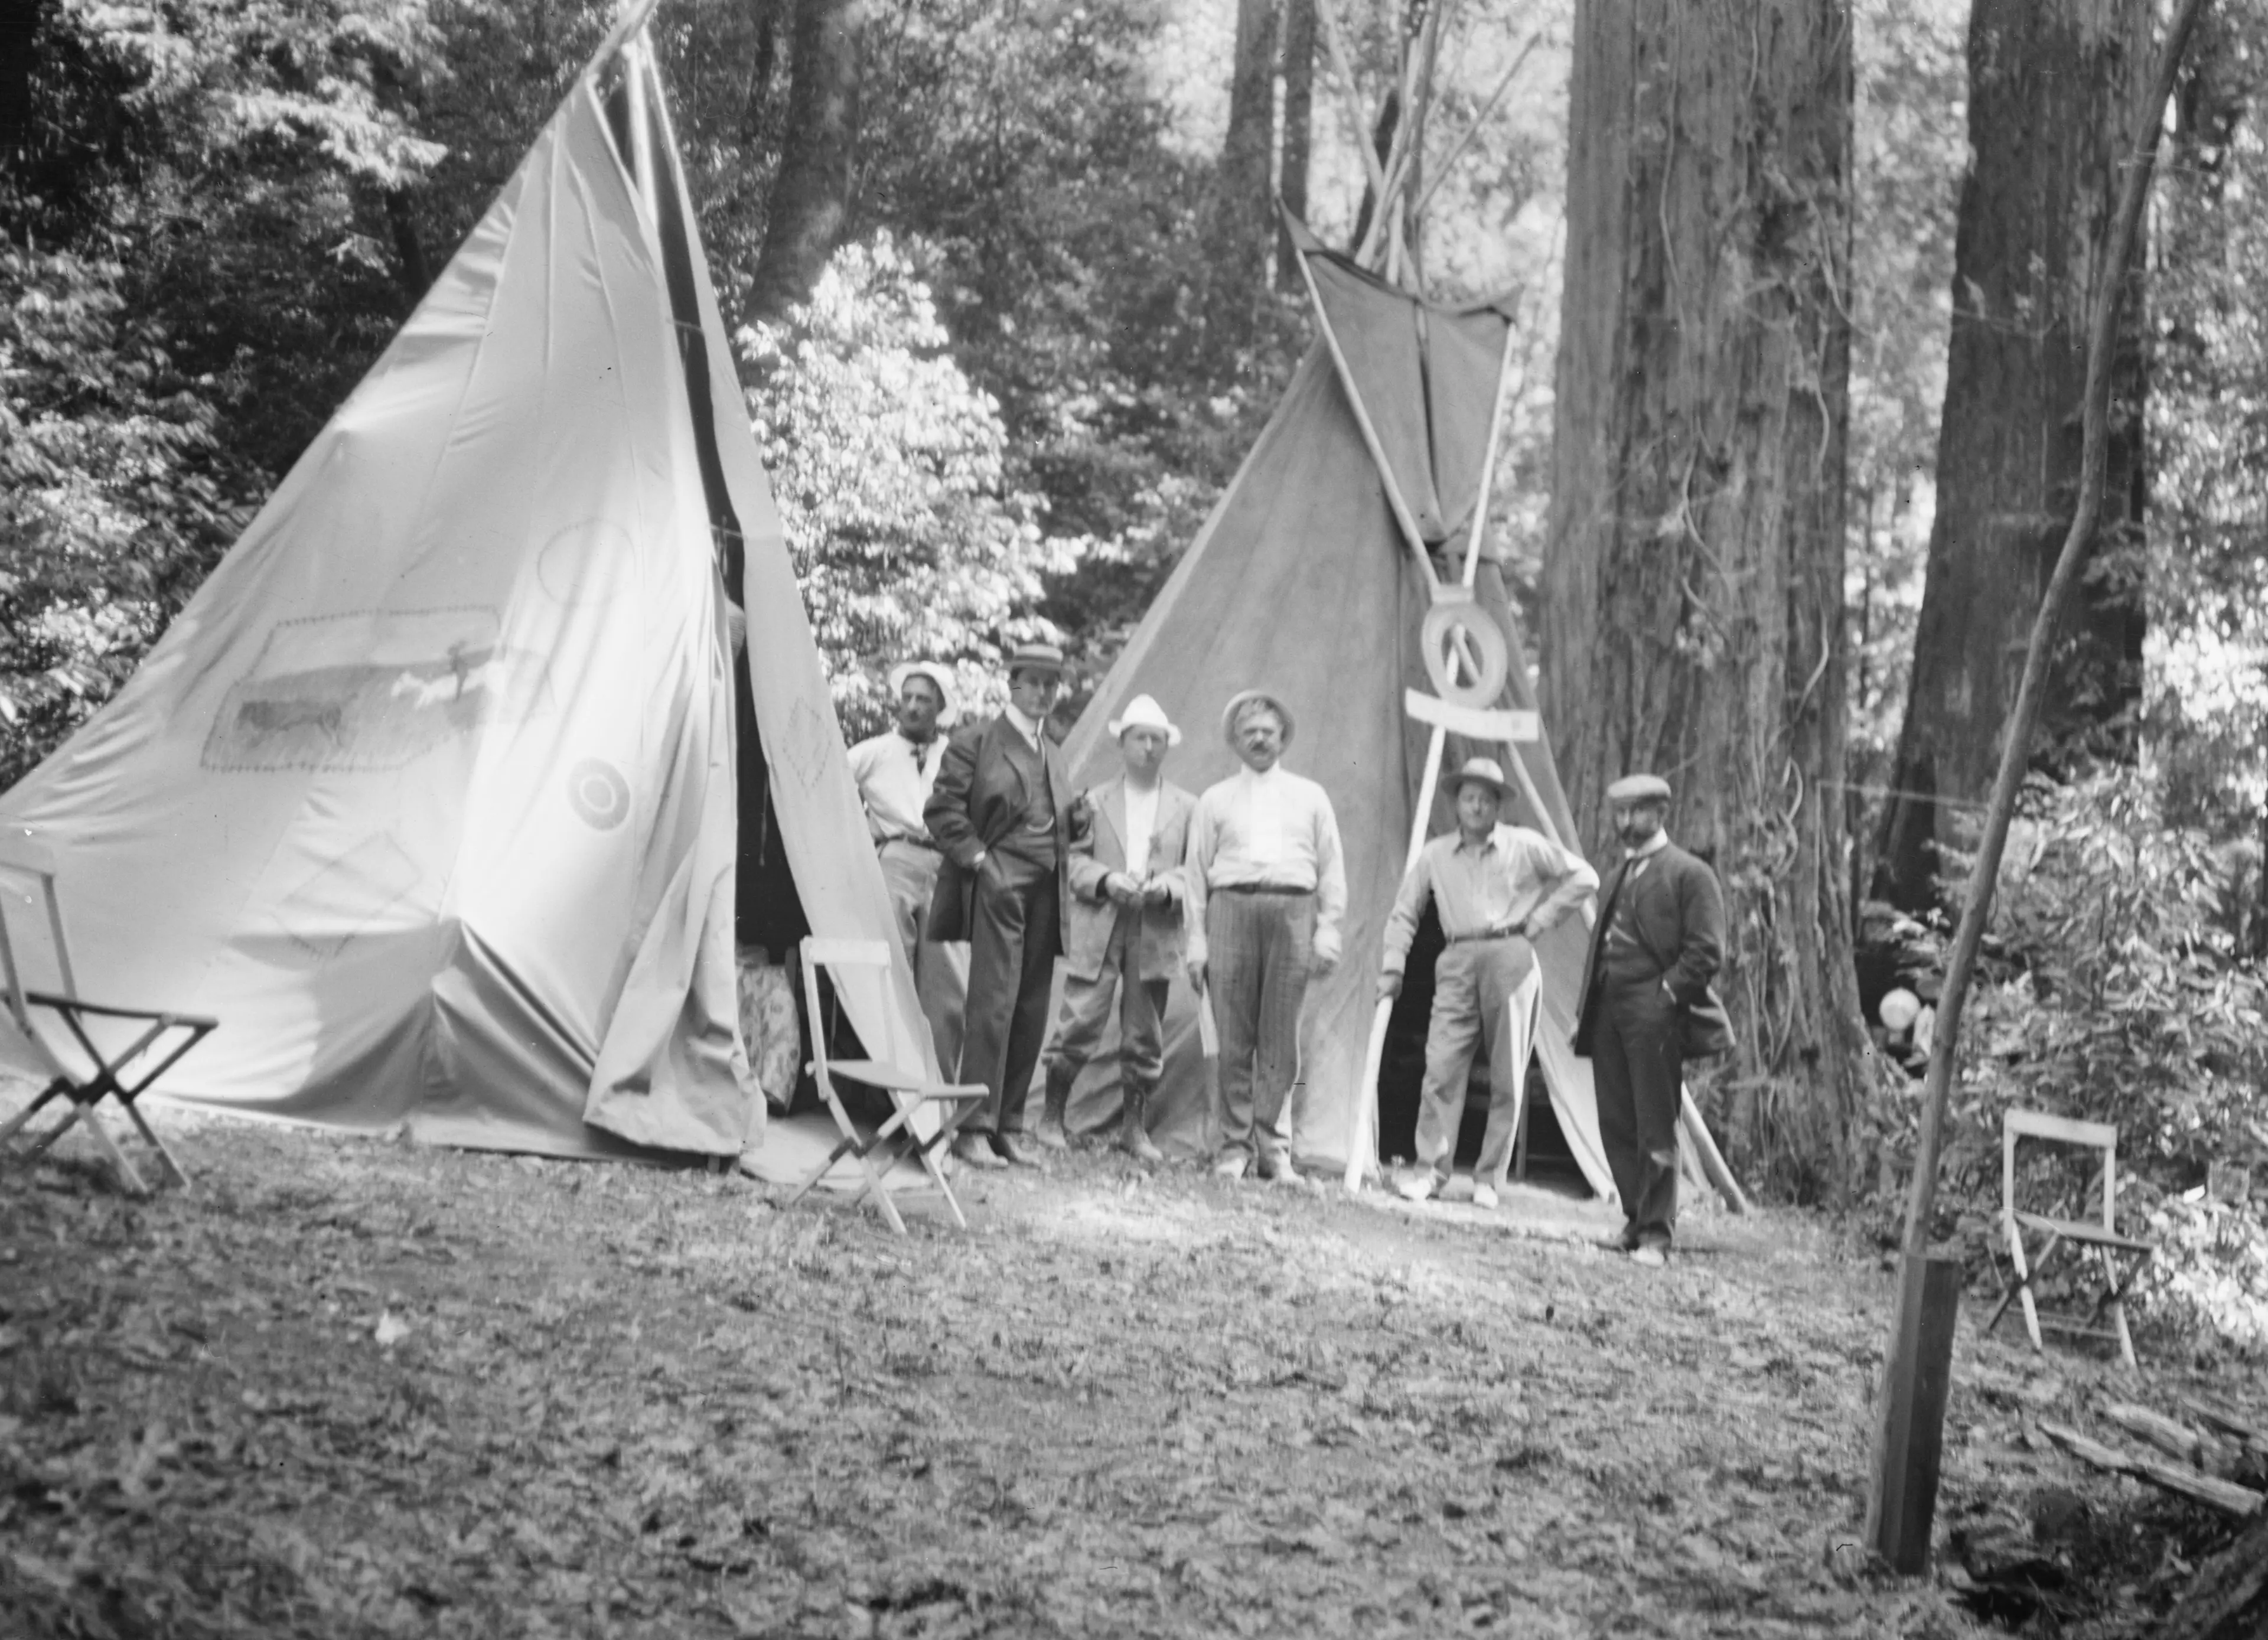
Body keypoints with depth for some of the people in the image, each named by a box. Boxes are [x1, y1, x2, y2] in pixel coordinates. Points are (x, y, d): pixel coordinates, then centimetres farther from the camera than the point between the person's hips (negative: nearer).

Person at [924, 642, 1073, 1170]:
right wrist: (977, 857, -11)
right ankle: (974, 1128, -8)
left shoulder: (1054, 755, 21)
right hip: (998, 888, -6)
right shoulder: (975, 742, 1)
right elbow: (942, 808, -5)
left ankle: (1010, 1125, 11)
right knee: (992, 1003, -11)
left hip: (1046, 893, 7)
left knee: (1032, 1012, 5)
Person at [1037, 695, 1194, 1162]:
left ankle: (1134, 1127, 15)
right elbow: (1074, 859, 5)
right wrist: (1105, 880, -12)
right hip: (1098, 931, -1)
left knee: (1145, 1036, 4)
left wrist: (1170, 885, -11)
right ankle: (1053, 1116, 10)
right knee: (1079, 1024, -4)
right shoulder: (1096, 800, 9)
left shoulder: (1186, 807, 10)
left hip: (1156, 931, 1)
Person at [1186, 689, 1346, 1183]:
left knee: (1280, 1042, -2)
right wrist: (1196, 942, 4)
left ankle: (1274, 1149, 2)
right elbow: (1197, 875, 12)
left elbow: (1332, 868, 14)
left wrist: (1328, 928, 2)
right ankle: (1234, 1147, 1)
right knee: (1234, 1040, -3)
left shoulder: (1310, 796, 18)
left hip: (1292, 910, 0)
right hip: (1231, 907, 0)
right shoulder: (1216, 800, 16)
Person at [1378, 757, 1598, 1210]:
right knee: (1442, 1067, -9)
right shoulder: (1436, 854, 11)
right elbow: (1404, 913, 19)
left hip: (1509, 958, -2)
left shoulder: (1525, 846, 4)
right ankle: (1430, 1171, -5)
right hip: (1458, 962, 2)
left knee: (1508, 1077, 0)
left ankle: (1490, 1180, 6)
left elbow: (1583, 878, 9)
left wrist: (1538, 921, 3)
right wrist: (1394, 967, 9)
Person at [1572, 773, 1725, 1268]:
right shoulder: (1620, 874, 22)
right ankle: (1635, 1218, 17)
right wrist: (1586, 1011, 14)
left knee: (1655, 1130, -6)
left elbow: (1707, 951, -7)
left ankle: (1655, 1233, -4)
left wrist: (1666, 995, -15)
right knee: (1616, 1125, 7)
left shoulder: (1690, 874, -1)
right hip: (1607, 1008, 7)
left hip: (1652, 1012, -7)